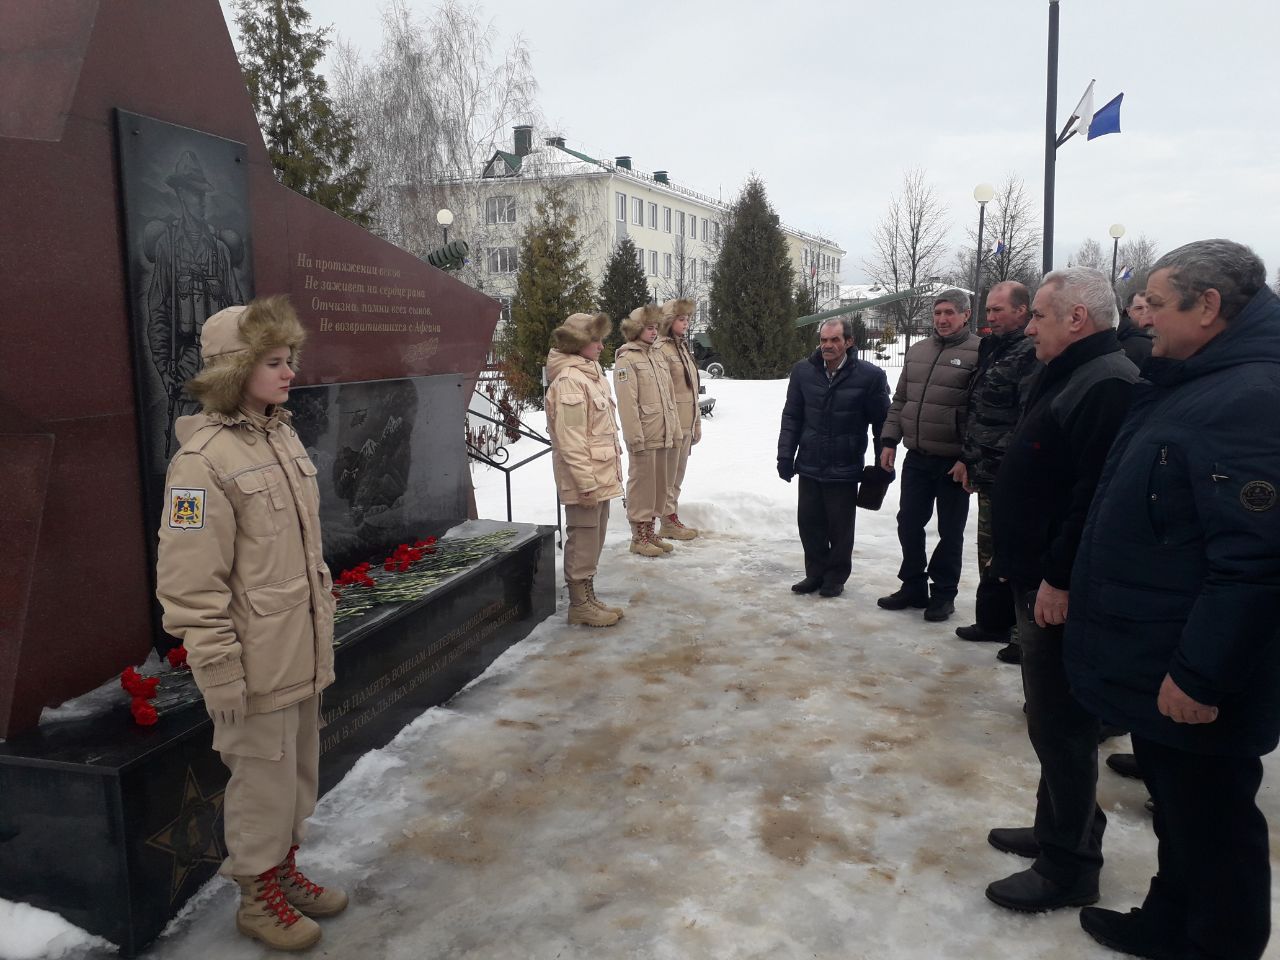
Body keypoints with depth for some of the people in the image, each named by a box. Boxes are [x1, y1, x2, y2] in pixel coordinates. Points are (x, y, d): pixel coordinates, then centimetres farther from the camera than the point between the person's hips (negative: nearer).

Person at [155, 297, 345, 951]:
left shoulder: (281, 437, 8)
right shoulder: (204, 459, -19)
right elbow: (190, 582, -19)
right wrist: (218, 669, -18)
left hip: (303, 652, 8)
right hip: (259, 663, -8)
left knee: (298, 769, 21)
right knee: (263, 776, 9)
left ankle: (284, 868, 41)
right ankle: (258, 897, 30)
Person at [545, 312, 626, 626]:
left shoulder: (590, 373, 14)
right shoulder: (568, 381, -18)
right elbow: (570, 440, -21)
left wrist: (600, 478, 18)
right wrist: (586, 483, -21)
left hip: (601, 476, 10)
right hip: (584, 480, -10)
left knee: (593, 540, 17)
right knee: (582, 539, 1)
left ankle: (588, 597, 29)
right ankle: (580, 604, 13)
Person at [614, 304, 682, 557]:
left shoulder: (657, 356, 16)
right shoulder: (626, 359, -9)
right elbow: (627, 403, -15)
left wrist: (676, 431, 14)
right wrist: (635, 437, -19)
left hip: (662, 435, 8)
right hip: (643, 437, -8)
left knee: (659, 484, 13)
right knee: (642, 484, -1)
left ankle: (649, 530, 24)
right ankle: (639, 537, 9)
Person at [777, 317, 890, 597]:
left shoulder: (870, 375, -10)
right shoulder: (803, 371, -1)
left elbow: (881, 423, -3)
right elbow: (791, 417, 6)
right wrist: (785, 456, 2)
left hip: (845, 469, -3)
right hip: (809, 465, 3)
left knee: (840, 526, 8)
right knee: (809, 522, 10)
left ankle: (836, 577, 25)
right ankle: (816, 573, 27)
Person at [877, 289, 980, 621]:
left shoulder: (978, 353, -10)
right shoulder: (917, 351, 10)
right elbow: (899, 401, 15)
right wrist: (890, 441, 8)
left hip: (954, 462, -6)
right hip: (916, 458, 6)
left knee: (950, 532, 7)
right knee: (909, 523, 12)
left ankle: (943, 593, 21)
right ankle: (913, 587, 27)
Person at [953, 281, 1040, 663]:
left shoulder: (1029, 355, -15)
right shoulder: (993, 351, 16)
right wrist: (968, 459, 17)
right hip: (987, 474, 10)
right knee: (990, 553, 19)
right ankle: (993, 621, 33)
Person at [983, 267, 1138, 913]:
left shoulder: (1107, 386, -20)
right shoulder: (1070, 378, 15)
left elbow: (1097, 496, -27)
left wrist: (1059, 578, -24)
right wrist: (1014, 556, 21)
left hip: (1063, 592, -11)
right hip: (1040, 580, 11)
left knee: (1060, 724, 0)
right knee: (1052, 719, 19)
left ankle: (1068, 867, 13)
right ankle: (1058, 830, 34)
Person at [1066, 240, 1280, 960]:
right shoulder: (1198, 383, 11)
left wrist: (1200, 673, -25)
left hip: (1195, 684, -10)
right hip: (1163, 665, 10)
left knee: (1209, 821, 8)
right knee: (1176, 806, 23)